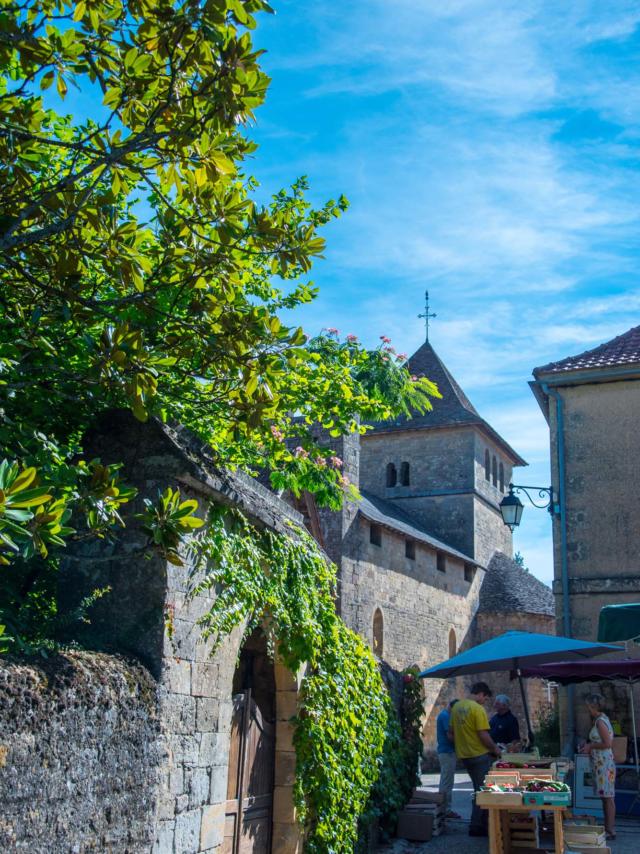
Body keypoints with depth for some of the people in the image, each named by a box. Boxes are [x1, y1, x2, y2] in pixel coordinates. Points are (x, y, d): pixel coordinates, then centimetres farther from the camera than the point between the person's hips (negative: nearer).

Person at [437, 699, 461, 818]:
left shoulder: (443, 715, 16)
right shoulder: (446, 716, -16)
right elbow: (450, 735, -21)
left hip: (444, 751, 11)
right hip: (448, 752, -11)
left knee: (444, 782, 14)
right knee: (447, 783, -6)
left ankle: (443, 808, 19)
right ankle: (446, 810, -3)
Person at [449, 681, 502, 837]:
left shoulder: (456, 707, 8)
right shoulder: (478, 709, -17)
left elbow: (451, 731, 14)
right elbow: (484, 735, -20)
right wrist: (495, 749, -5)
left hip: (464, 755, 8)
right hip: (479, 755, -8)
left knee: (479, 789, 19)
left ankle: (482, 822, 24)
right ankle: (476, 826, 6)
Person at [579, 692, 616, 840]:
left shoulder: (600, 721, -17)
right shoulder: (601, 719, 12)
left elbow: (607, 743, -23)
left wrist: (590, 746, -13)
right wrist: (589, 746, 14)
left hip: (604, 764, -10)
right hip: (601, 763, 10)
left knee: (607, 797, -4)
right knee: (606, 797, 14)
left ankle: (610, 831, 1)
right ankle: (608, 827, 20)